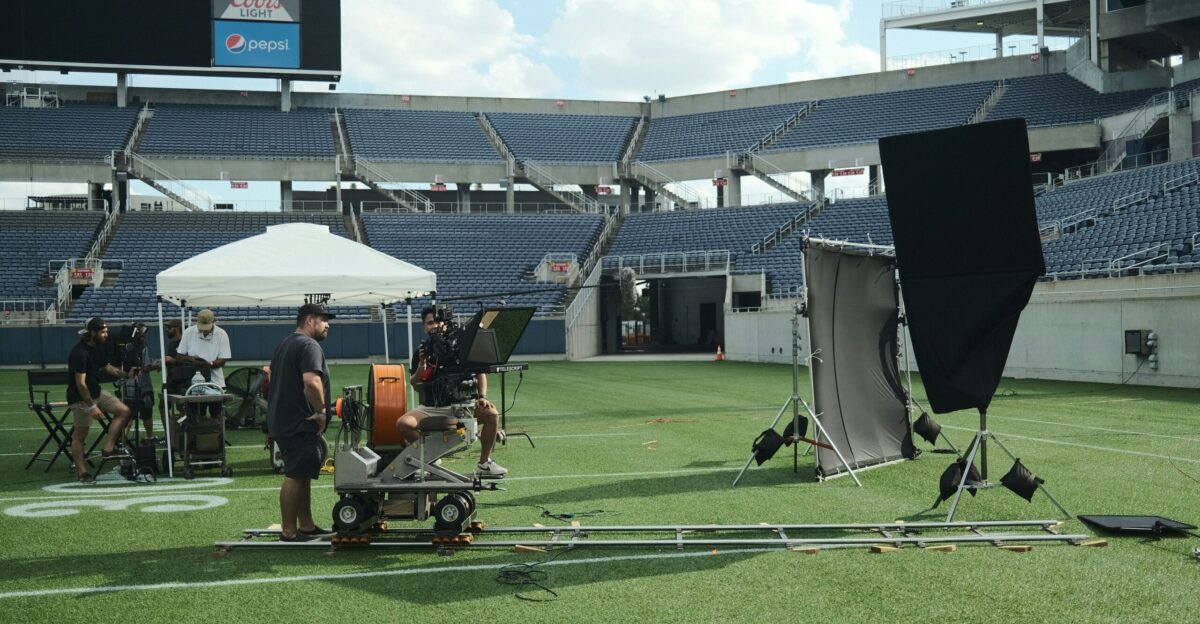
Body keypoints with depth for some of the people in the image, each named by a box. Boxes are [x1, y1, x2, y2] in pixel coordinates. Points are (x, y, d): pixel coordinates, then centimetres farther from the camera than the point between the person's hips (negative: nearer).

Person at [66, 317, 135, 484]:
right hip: (80, 398, -9)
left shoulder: (98, 347, 5)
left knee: (123, 411, 0)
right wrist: (92, 407, -23)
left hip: (96, 392, 9)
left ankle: (108, 448, 1)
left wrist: (126, 374, 4)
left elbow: (106, 367, 20)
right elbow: (80, 383, -24)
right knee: (80, 435, -2)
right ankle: (83, 473, 4)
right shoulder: (80, 352, -23)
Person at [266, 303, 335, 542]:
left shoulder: (285, 344, 19)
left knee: (303, 475, 16)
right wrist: (320, 411, -18)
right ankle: (289, 531, -2)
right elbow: (311, 381, -31)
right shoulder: (310, 346, -15)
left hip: (282, 421, 11)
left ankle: (306, 525, 23)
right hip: (299, 423, -11)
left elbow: (274, 378, 30)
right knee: (295, 476, -6)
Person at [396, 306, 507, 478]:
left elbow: (480, 373, 5)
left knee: (492, 414, -26)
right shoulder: (422, 351, 5)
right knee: (402, 424, -25)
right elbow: (416, 386, 2)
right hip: (430, 407, 1)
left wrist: (482, 397, -10)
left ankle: (484, 464, -6)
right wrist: (421, 366, -15)